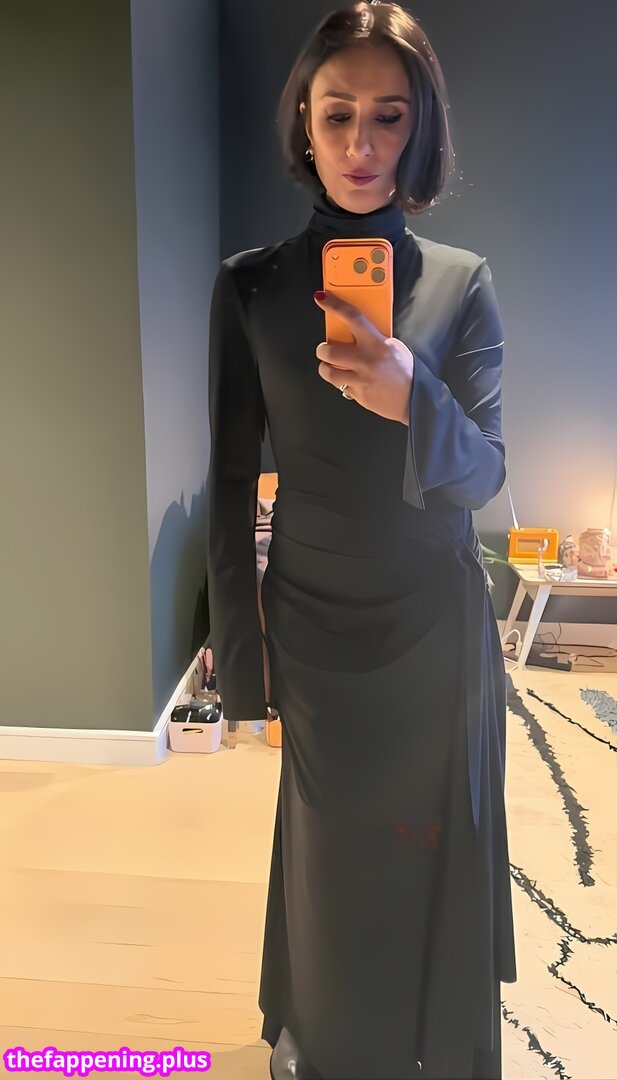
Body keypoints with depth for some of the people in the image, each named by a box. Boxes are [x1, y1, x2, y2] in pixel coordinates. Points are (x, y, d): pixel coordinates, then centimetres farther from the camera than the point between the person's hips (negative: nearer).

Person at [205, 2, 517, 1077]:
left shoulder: (461, 283, -3)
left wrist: (413, 400, -30)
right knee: (329, 855, 13)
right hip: (315, 626, 0)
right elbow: (229, 481, -3)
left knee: (435, 847, 15)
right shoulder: (252, 285, -4)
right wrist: (239, 656, -2)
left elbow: (482, 471, -8)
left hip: (439, 625, 1)